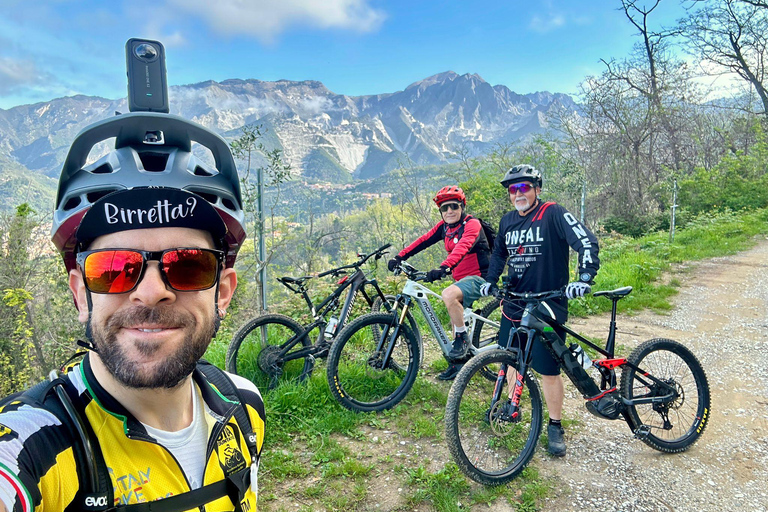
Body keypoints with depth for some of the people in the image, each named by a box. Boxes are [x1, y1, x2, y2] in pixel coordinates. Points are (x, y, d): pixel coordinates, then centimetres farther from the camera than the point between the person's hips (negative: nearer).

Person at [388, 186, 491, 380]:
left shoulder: (472, 225, -18)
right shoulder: (444, 226, 6)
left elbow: (462, 247, -35)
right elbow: (423, 240, -1)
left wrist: (444, 268, -51)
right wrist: (399, 257, -13)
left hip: (479, 278, -8)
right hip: (461, 279, 8)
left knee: (449, 295, -34)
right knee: (455, 316, 14)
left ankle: (463, 338, -15)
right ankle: (457, 364, 30)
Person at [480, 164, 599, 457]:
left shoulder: (553, 214, -11)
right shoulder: (507, 221, 8)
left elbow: (587, 242, -20)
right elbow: (499, 252, 23)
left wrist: (585, 277, -34)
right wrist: (491, 280, 9)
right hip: (514, 304, 6)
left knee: (548, 370, 1)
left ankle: (555, 427, 19)